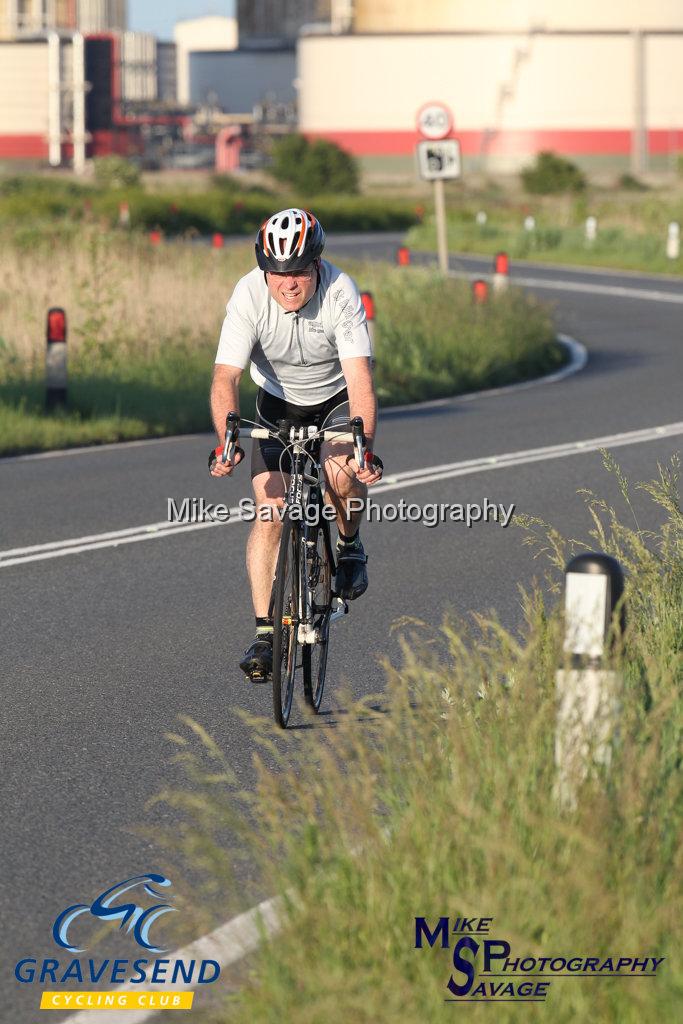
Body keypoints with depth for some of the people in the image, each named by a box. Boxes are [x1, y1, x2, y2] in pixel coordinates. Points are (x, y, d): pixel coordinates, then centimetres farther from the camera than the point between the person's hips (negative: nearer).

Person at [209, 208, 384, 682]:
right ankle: (265, 633, -8)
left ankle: (350, 546, 2)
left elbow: (360, 379, -36)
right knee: (271, 513, -13)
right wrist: (227, 441, -48)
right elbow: (226, 377, -32)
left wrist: (366, 448, -51)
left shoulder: (341, 293, -30)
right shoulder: (249, 296, -27)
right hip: (278, 402, 1)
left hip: (337, 399, -1)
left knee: (343, 475, -31)